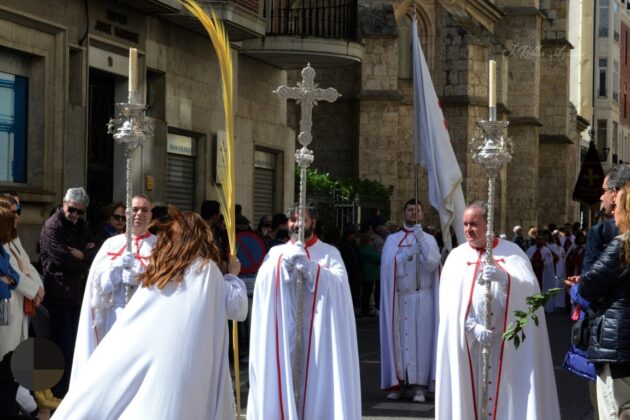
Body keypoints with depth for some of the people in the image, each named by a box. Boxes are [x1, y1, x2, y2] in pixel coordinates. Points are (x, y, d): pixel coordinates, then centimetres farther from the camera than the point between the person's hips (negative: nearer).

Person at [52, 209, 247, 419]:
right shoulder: (206, 269, 5)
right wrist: (233, 275, 27)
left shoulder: (157, 270, 16)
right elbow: (237, 307, 14)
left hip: (144, 357, 4)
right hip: (183, 363, -4)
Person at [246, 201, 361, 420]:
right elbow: (263, 284, -3)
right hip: (282, 330, 1)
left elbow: (339, 283, -9)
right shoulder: (276, 253, 12)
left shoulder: (329, 253, 8)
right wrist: (285, 263, -18)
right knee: (282, 381, -4)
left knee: (316, 382, -4)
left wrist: (309, 266, -20)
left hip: (317, 331, -1)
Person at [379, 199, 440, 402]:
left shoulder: (428, 239, 8)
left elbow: (432, 263, -9)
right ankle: (398, 382, 4)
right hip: (397, 298, 1)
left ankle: (420, 385, -4)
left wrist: (421, 239, -15)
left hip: (421, 298, -1)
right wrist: (408, 253, -13)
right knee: (398, 339, -1)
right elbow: (388, 267, -3)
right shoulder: (392, 239, 9)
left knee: (420, 338, -5)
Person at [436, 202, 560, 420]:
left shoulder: (511, 252, 5)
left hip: (508, 342, -1)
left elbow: (530, 287, -9)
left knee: (508, 392, -3)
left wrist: (504, 277, -27)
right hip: (468, 343, 1)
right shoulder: (457, 256, 7)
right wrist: (474, 327, -19)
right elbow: (452, 301, -5)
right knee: (471, 393, 0)